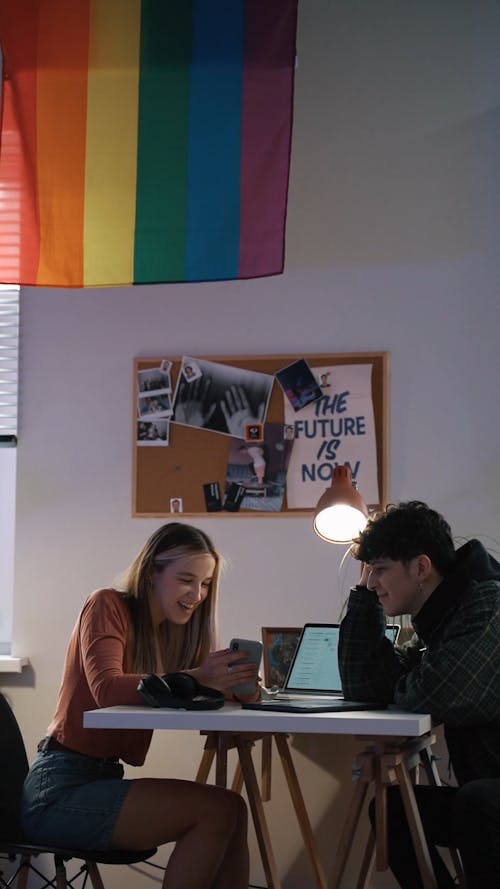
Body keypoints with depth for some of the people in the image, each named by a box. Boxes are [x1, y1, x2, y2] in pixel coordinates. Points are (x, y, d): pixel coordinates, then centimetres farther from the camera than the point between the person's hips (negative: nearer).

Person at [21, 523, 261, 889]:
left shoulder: (168, 631, 15)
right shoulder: (108, 606, -7)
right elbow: (107, 689, -24)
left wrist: (230, 687, -18)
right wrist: (195, 679, -36)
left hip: (104, 778, 8)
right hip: (62, 787, -8)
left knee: (234, 809, -7)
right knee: (217, 810, -17)